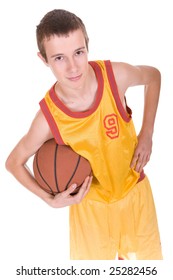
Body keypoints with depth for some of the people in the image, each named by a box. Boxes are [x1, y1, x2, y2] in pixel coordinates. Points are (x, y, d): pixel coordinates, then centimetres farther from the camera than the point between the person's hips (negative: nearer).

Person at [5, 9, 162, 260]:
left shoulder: (116, 75, -25)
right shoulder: (49, 116, -27)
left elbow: (153, 76, -1)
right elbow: (14, 162, -10)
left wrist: (147, 134, -8)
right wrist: (50, 200, -21)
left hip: (135, 190, 2)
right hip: (90, 203, -1)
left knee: (141, 256, 22)